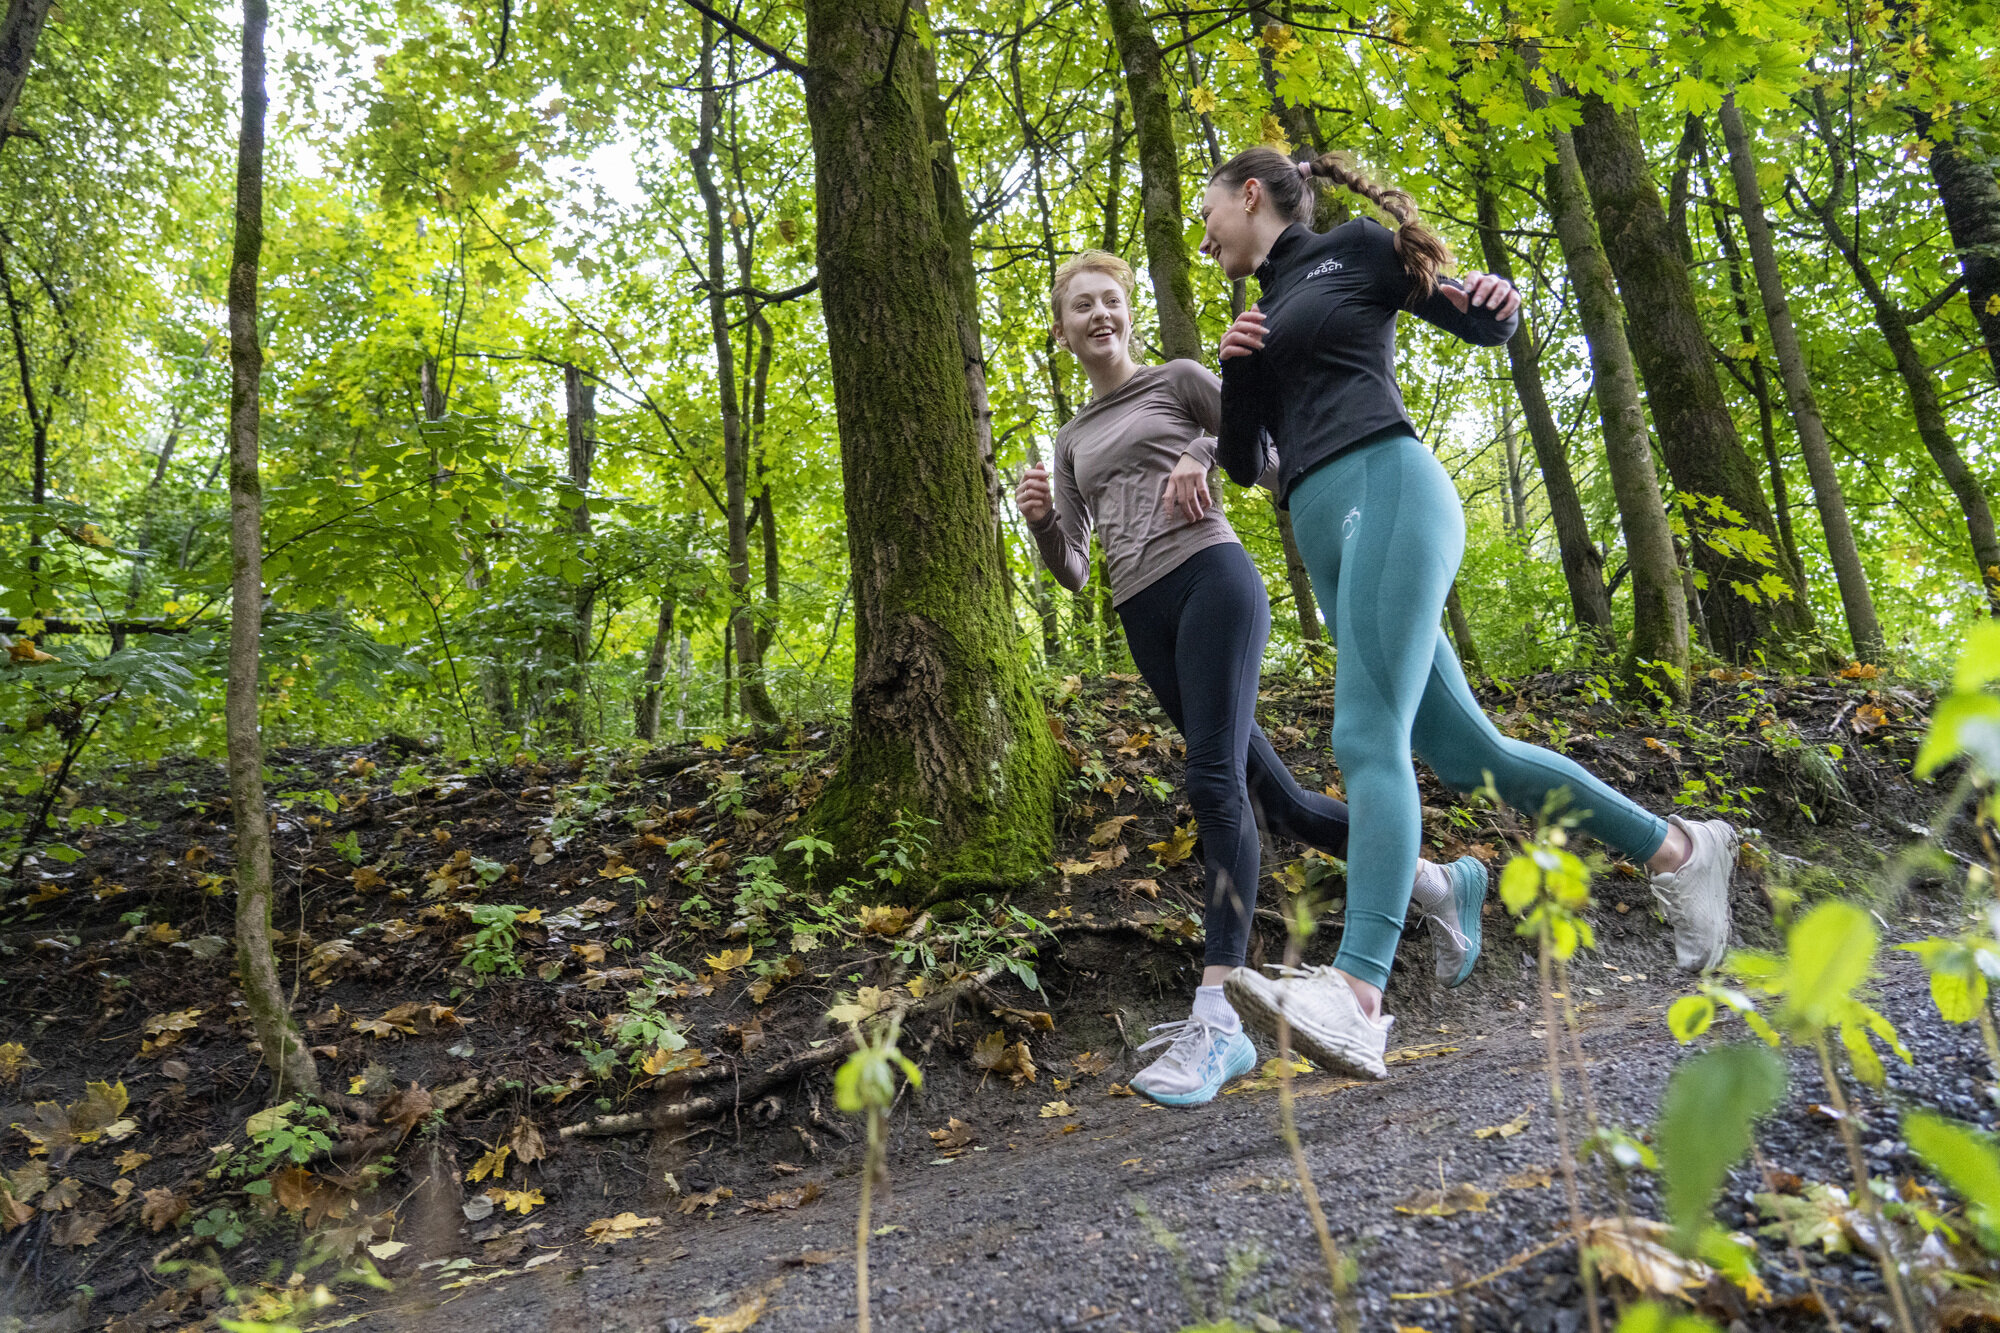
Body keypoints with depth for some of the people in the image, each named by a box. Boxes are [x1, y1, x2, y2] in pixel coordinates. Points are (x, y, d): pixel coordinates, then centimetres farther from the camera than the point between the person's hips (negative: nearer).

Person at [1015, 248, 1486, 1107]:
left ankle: (1217, 1018, -23)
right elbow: (1073, 571, 18)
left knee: (1214, 781, -21)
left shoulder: (1178, 381, 13)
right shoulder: (1073, 441, 25)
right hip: (1143, 616, 5)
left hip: (1209, 578, -5)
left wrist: (1205, 455, -7)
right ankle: (1437, 883, 25)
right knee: (1274, 796, 6)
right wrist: (1040, 521, -2)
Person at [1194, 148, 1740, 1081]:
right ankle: (1675, 847, 20)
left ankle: (1356, 997, -33)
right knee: (1462, 751, 4)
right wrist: (1235, 371, 7)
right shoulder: (1259, 318, 29)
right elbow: (1242, 464, 23)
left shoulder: (1352, 250, 11)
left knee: (1367, 736, -23)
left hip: (1385, 484, -7)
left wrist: (1493, 300, -12)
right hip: (1322, 531, 7)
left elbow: (1482, 325, 12)